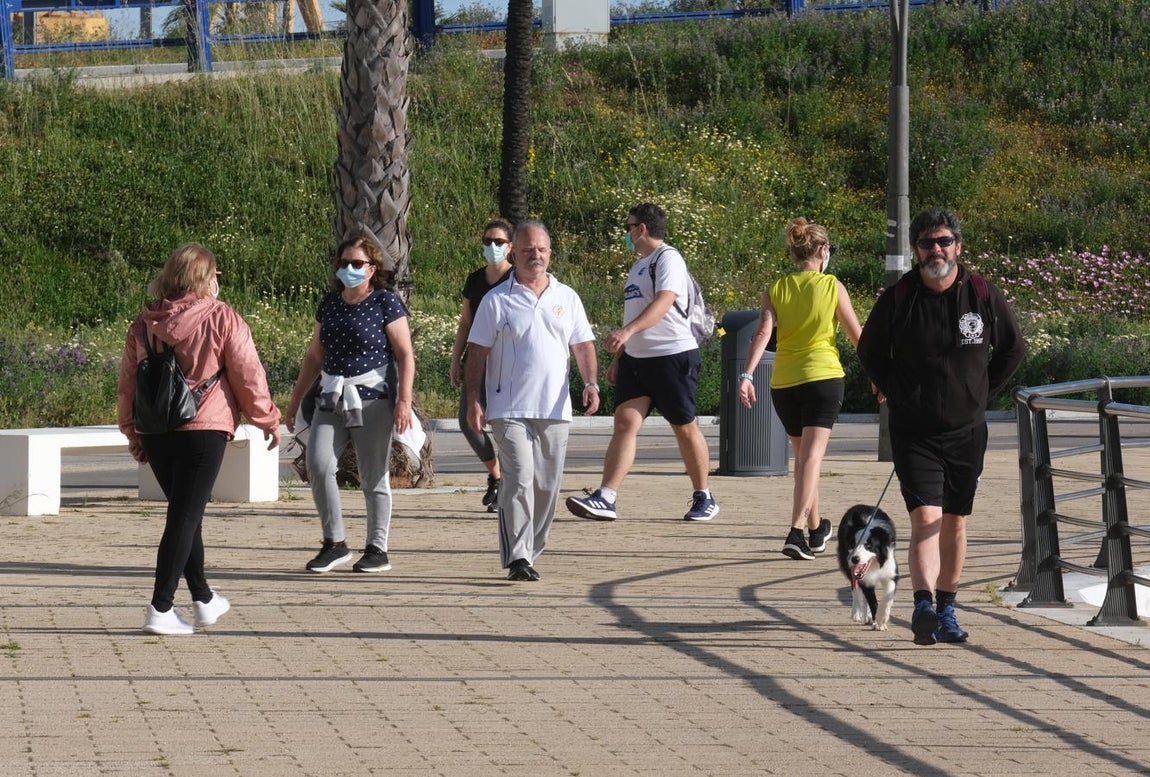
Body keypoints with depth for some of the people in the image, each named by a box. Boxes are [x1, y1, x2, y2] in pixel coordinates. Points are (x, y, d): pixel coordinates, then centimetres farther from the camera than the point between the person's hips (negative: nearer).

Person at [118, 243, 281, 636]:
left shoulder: (143, 324, 7)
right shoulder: (222, 319, -6)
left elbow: (127, 382, 13)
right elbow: (247, 374, -3)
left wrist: (132, 432, 24)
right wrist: (267, 419, 10)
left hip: (154, 432, 5)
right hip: (204, 429, -5)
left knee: (186, 513, 19)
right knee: (185, 517, -3)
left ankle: (203, 599, 30)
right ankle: (160, 609, -9)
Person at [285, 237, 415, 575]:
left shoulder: (385, 302, -2)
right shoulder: (329, 303, 14)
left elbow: (405, 355, -4)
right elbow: (314, 357, 21)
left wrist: (404, 400, -14)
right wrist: (295, 401, 20)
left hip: (372, 398, -5)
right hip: (331, 397, 5)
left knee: (373, 477, 0)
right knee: (318, 464, -11)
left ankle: (378, 549, 11)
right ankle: (335, 543, -1)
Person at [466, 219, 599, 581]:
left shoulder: (567, 298, 12)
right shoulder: (497, 300, 2)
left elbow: (583, 345, 15)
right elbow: (477, 352, 2)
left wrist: (590, 383, -1)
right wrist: (473, 400, -5)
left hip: (554, 409, 4)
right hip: (510, 409, -4)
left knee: (547, 485, 8)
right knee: (519, 479, -15)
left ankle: (531, 551, 19)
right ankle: (517, 557, -17)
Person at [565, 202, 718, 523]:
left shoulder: (668, 259, -10)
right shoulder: (639, 265, 20)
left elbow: (663, 303, -26)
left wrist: (627, 331, -38)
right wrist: (617, 358, 23)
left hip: (673, 355, -8)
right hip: (636, 357, 8)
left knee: (684, 426, 2)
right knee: (625, 422, -5)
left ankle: (703, 498, 17)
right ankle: (605, 499, -15)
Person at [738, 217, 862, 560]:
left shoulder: (776, 289, 4)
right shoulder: (832, 286, -3)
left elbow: (763, 332, -9)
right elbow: (857, 336, 1)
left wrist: (747, 374, -16)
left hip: (783, 381, 4)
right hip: (823, 377, -4)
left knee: (804, 455, 19)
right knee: (812, 455, -10)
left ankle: (815, 530, 31)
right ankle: (796, 531, -26)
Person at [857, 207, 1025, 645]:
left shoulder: (983, 295, -2)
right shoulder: (897, 298, -5)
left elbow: (1013, 349, 13)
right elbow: (870, 353, 12)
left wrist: (981, 393, 8)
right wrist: (897, 394, 4)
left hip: (966, 430, 2)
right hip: (913, 432, -2)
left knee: (955, 523, 10)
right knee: (925, 519, -16)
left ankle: (945, 609, 21)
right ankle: (924, 606, -28)